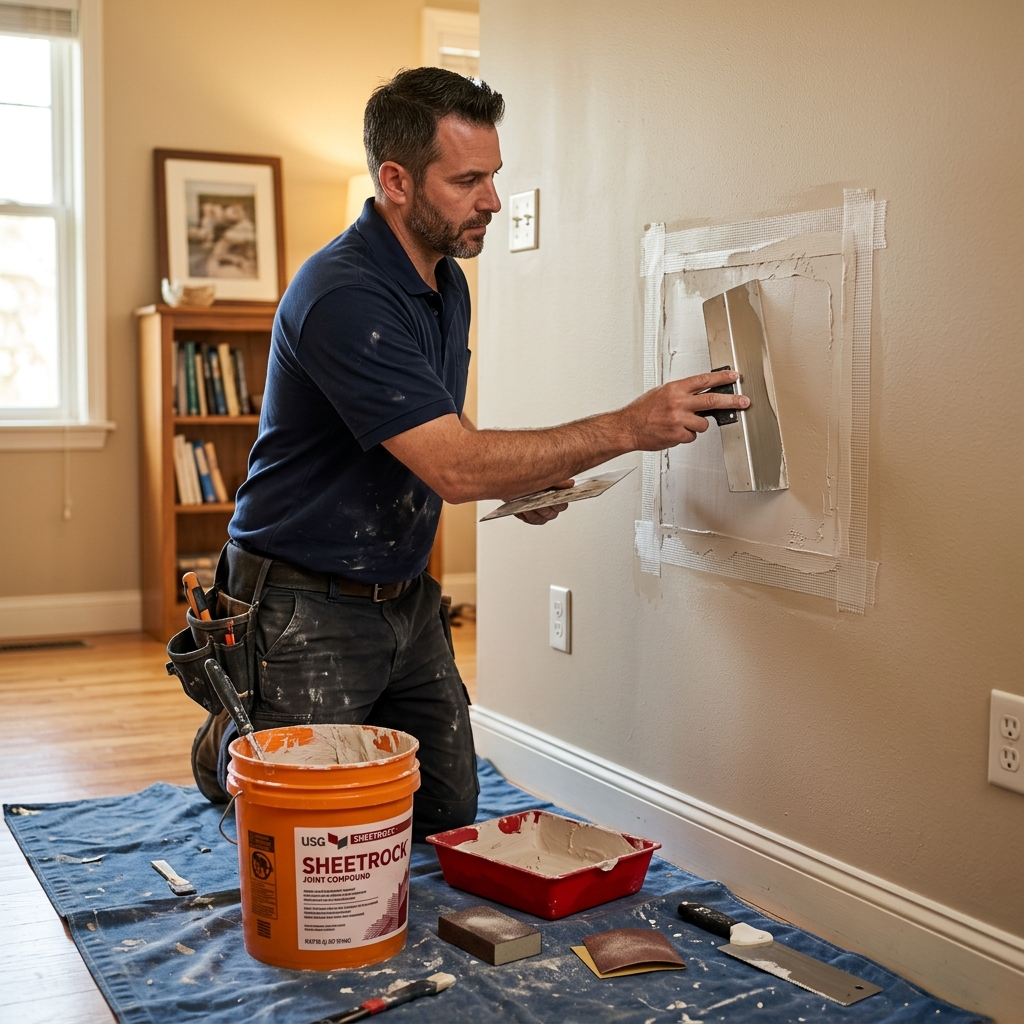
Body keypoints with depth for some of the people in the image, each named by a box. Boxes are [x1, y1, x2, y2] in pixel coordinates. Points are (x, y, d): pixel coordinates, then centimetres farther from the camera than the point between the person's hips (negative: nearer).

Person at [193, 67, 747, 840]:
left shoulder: (448, 282, 5)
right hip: (310, 609, -8)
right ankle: (232, 745, 27)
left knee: (450, 817, 13)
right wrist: (628, 428, -32)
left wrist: (522, 480, 0)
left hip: (407, 596, 8)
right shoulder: (342, 297, -26)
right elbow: (453, 468, -32)